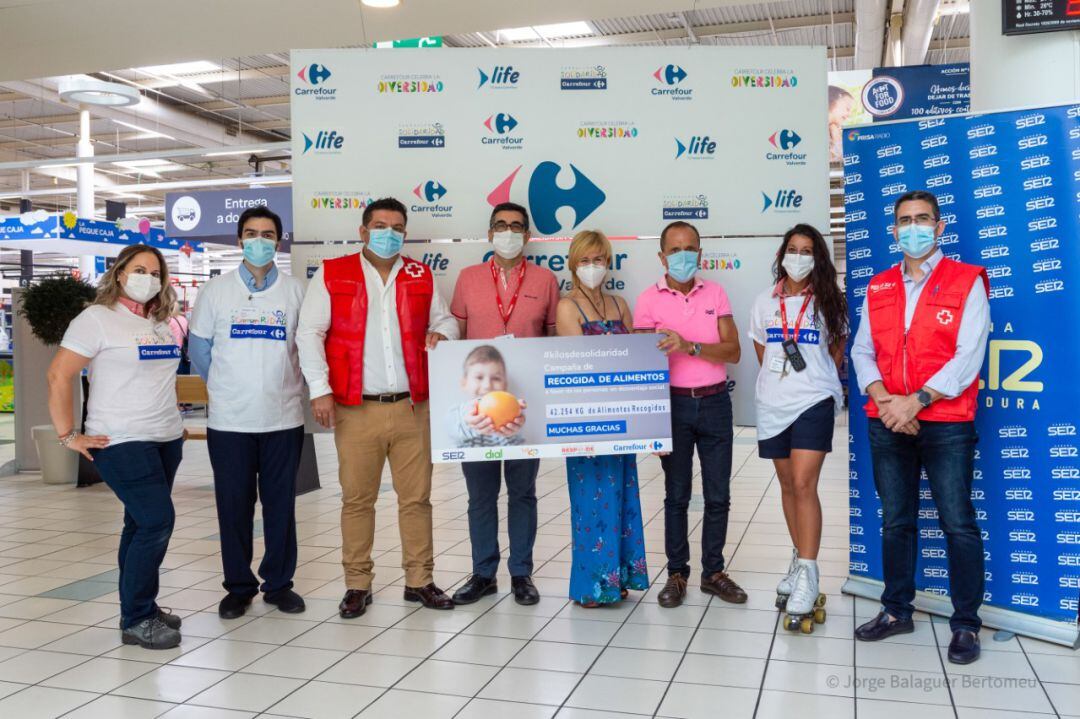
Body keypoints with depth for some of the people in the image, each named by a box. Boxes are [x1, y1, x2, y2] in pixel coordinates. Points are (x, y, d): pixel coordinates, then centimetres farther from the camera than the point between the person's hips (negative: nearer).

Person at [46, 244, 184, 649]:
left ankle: (141, 607, 22)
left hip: (167, 440, 7)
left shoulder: (162, 323, 14)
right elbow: (58, 376, -9)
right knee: (156, 521, -12)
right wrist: (68, 435, -11)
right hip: (122, 443, -7)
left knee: (143, 525, 12)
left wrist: (172, 418, 14)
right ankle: (136, 621, 0)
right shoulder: (97, 319, -6)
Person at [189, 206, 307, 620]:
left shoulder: (296, 291, 3)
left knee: (281, 504, 7)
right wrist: (224, 389, 10)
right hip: (229, 420, 0)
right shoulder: (215, 291, 3)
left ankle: (279, 584, 20)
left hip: (284, 418, 0)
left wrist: (292, 386, 6)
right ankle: (238, 587, 19)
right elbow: (199, 348, 10)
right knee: (233, 505, 5)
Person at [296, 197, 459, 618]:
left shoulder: (421, 276, 12)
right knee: (356, 499, 4)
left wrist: (441, 334, -4)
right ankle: (357, 585, 17)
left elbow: (444, 319, 21)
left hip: (412, 406, 3)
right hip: (356, 409, -2)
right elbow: (309, 333, 0)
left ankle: (419, 580, 18)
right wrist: (320, 389, -8)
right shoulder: (332, 274, 4)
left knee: (417, 497, 7)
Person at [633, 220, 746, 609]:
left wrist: (690, 347, -21)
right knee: (676, 494, 7)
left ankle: (713, 572, 22)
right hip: (674, 403, -2)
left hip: (715, 402, 2)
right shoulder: (649, 300, -3)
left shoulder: (716, 293, 4)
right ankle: (676, 573, 19)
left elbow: (733, 351, -4)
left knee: (718, 495, 8)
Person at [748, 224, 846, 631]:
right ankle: (800, 560, 25)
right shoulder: (765, 302, 9)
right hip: (772, 405, 4)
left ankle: (807, 576, -12)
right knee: (788, 485, 11)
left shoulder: (827, 302, 2)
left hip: (813, 402, -4)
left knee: (803, 485, -14)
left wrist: (817, 381, 7)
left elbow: (838, 348, 10)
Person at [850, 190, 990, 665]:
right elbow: (862, 351, 7)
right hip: (887, 424, 4)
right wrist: (882, 398, -11)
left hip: (946, 424, -4)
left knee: (958, 524, -1)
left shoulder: (966, 282, -2)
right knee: (895, 521, 12)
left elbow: (968, 357, -11)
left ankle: (965, 625, 13)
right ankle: (896, 611, 25)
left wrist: (915, 401, -18)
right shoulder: (879, 287, 11)